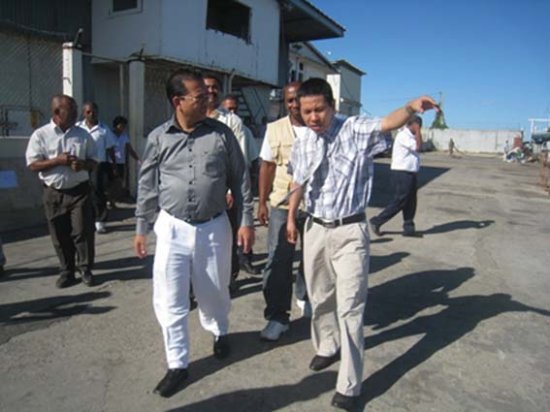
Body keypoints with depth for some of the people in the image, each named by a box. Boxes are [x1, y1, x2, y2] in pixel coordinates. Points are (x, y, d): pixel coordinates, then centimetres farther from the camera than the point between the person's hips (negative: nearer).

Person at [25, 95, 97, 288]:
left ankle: (85, 268, 14)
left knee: (83, 232, -1)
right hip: (54, 193, 0)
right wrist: (58, 160, -17)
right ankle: (66, 270, 22)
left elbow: (93, 161, 8)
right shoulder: (40, 135, -2)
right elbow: (33, 164, -5)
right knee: (60, 235, 8)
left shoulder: (83, 134, 3)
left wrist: (83, 164, -14)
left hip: (80, 191, 1)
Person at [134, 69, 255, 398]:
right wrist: (141, 228, 8)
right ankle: (178, 364, 23)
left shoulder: (222, 134, -3)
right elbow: (147, 186, 7)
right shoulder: (158, 138, 0)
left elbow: (240, 180, 1)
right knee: (170, 301, 4)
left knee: (214, 292, 15)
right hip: (172, 229, 1)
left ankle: (220, 332, 48)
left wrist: (246, 221, -2)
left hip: (213, 228, 0)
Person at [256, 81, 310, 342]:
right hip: (282, 204, 0)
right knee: (278, 261, 0)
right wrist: (262, 202, 1)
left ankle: (304, 296, 44)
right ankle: (277, 316, 13)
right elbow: (267, 167, 4)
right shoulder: (274, 129, 3)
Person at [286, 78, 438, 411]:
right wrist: (291, 217, 21)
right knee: (320, 298, 20)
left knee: (350, 307, -2)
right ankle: (327, 347, 47)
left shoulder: (355, 130, -10)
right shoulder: (301, 145, 4)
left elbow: (387, 123, -29)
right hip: (315, 229, 5)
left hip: (350, 232, -5)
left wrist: (411, 108, -49)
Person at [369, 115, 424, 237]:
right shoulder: (403, 135, -14)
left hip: (410, 173, 10)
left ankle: (408, 228, 14)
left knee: (410, 202, 9)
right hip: (402, 173, -10)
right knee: (399, 201, -7)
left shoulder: (410, 136, 17)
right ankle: (376, 221, 1)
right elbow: (418, 147, -22)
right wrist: (418, 131, -16)